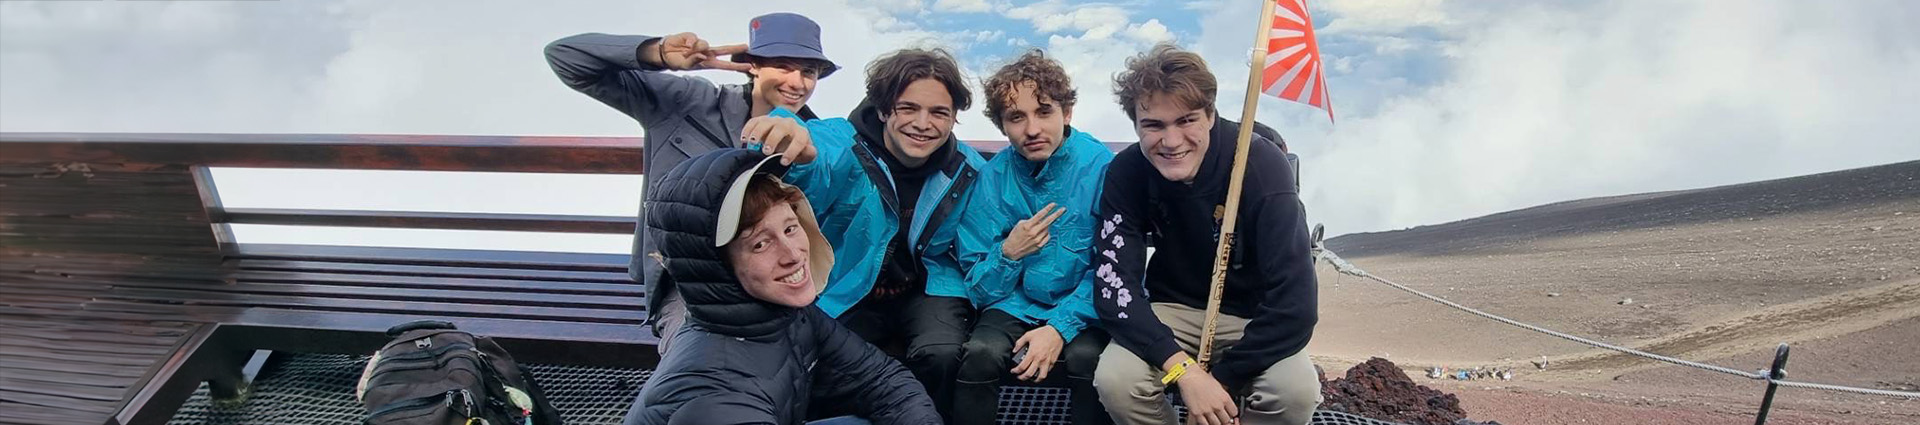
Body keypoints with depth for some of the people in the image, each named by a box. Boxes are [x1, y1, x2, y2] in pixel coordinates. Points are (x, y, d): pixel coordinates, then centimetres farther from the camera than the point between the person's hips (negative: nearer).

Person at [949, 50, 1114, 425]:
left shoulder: (1101, 166, -11)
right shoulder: (991, 178, -4)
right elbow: (980, 290, 1)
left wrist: (1060, 327, -22)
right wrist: (1008, 253, -18)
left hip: (1082, 307, -1)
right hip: (1015, 305, 2)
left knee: (1087, 356, -31)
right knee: (981, 353, -28)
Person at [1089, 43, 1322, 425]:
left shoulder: (1262, 166, -23)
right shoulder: (1127, 174, -15)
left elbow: (1294, 304, -25)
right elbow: (1114, 285, -20)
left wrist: (1221, 379, -24)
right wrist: (1184, 370, -32)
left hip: (1255, 318, -1)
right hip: (1173, 311, 2)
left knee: (1297, 391, -31)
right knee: (1115, 380, -27)